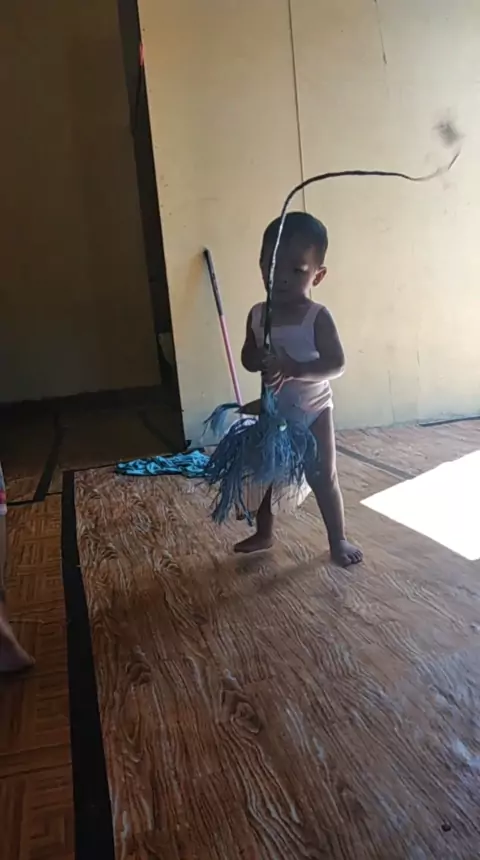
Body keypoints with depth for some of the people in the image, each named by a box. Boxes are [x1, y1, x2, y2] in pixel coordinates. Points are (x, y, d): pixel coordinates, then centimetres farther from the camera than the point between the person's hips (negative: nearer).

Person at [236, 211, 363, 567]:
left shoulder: (318, 317, -17)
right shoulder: (257, 315, -3)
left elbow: (337, 364, -22)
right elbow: (248, 358, 4)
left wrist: (295, 369, -36)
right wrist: (262, 360, -20)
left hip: (313, 412, -4)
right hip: (272, 412, 5)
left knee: (324, 478, 5)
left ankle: (338, 540, 22)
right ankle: (264, 533, 34)